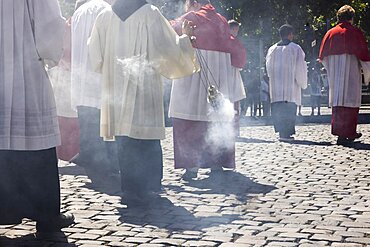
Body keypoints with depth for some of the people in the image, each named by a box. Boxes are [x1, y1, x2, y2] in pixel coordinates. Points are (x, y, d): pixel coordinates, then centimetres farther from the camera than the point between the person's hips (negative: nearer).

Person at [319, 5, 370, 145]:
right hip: (351, 73, -4)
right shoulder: (355, 33, -4)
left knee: (337, 101, 9)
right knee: (350, 101, -2)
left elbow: (322, 56, 10)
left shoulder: (330, 33, 8)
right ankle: (346, 134, -5)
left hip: (334, 75, 5)